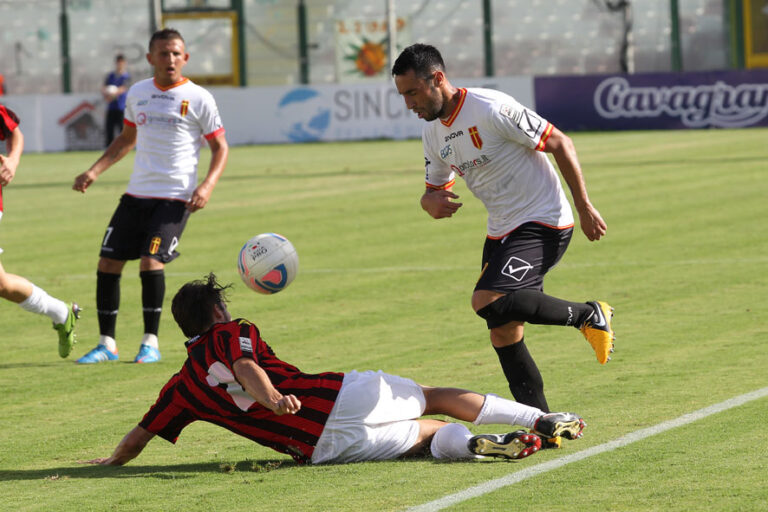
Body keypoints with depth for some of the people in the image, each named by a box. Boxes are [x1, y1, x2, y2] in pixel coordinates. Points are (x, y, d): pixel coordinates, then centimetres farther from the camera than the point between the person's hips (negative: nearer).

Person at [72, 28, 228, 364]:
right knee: (107, 262, 1)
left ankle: (151, 342, -6)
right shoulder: (137, 93, 10)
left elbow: (220, 148, 2)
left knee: (151, 261, -20)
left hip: (175, 198, -5)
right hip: (136, 194, 5)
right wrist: (95, 171, 14)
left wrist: (207, 185, -14)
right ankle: (107, 343, 12)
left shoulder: (198, 98, -3)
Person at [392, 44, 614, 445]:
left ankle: (588, 315, -9)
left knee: (488, 302, -26)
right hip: (501, 232, 9)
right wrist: (431, 201, -6)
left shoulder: (492, 110, -19)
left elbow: (560, 144, -14)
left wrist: (584, 208, -12)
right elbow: (435, 188, 20)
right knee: (503, 335, 3)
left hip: (543, 224, -8)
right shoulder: (433, 134, 6)